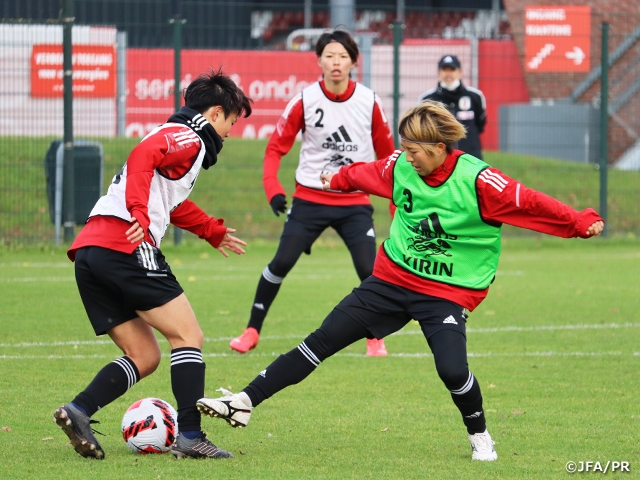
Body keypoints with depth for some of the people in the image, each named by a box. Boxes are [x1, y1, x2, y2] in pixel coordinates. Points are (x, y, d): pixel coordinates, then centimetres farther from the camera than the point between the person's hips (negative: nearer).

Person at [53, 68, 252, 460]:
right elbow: (143, 155, -21)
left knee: (144, 358, 10)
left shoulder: (173, 137, 31)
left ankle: (79, 411, -8)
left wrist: (214, 232, 54)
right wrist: (139, 213, -30)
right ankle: (190, 437, -12)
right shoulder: (189, 138, 0)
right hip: (126, 248, -9)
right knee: (189, 337, -4)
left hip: (89, 252, 9)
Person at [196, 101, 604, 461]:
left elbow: (530, 203, -22)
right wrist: (337, 180, 37)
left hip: (448, 294, -5)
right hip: (392, 279, 5)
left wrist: (581, 222, -31)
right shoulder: (400, 169, -3)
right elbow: (364, 174, 17)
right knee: (323, 341, 0)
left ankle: (480, 436, 6)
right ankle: (246, 402, 3)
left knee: (453, 370, -25)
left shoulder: (478, 182, -20)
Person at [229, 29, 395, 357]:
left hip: (355, 203, 0)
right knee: (281, 263, -5)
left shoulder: (369, 103, -4)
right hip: (310, 199, 0)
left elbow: (386, 154, 7)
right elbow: (276, 147, 0)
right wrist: (272, 187, -15)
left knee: (369, 269, -11)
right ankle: (252, 331, 11)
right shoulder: (304, 102, -7)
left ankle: (375, 339, 9)